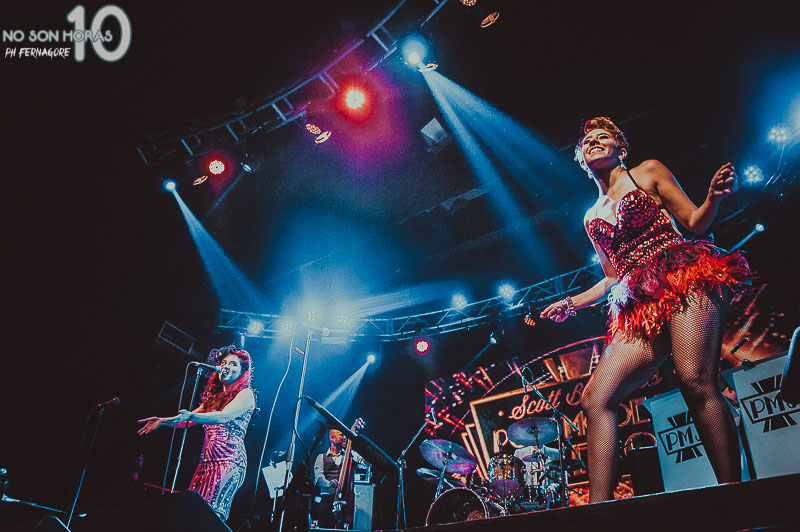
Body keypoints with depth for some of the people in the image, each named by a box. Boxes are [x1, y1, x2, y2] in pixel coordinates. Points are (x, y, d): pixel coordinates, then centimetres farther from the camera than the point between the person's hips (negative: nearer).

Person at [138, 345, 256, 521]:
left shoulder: (246, 394, 1)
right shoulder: (214, 397, 24)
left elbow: (224, 417, -16)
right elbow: (187, 420, 26)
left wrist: (191, 415, -28)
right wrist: (163, 421, 11)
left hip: (229, 460, -7)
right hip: (208, 460, 7)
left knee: (211, 513, -20)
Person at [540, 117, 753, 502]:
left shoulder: (648, 172, 17)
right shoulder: (592, 218, 27)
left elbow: (696, 222, 11)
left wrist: (714, 197, -10)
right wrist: (570, 304, 21)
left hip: (684, 275, -4)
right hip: (639, 306, 4)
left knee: (695, 380, -28)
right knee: (595, 397, -15)